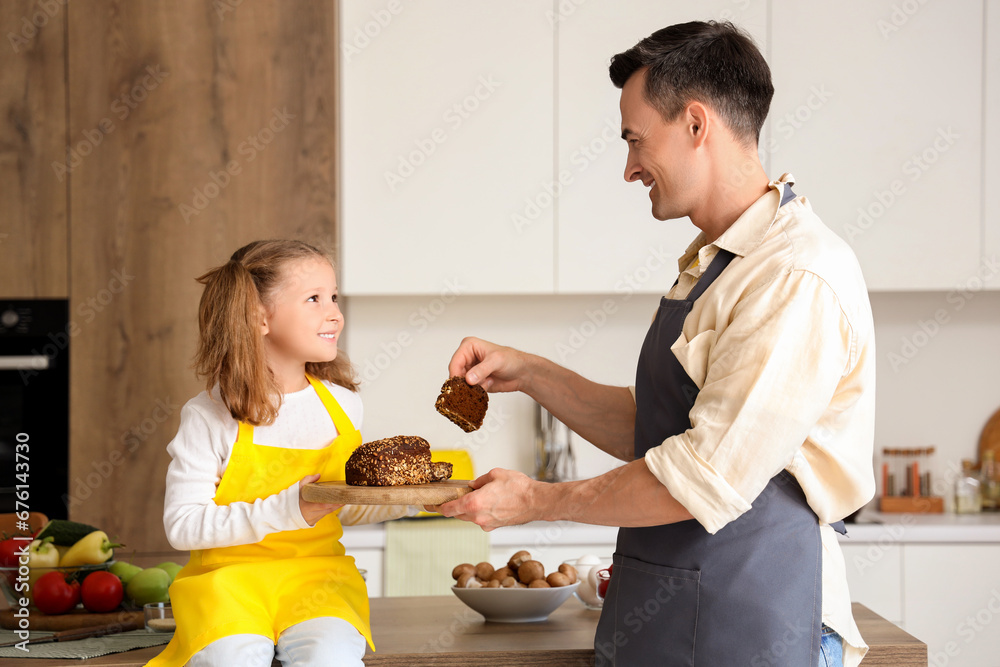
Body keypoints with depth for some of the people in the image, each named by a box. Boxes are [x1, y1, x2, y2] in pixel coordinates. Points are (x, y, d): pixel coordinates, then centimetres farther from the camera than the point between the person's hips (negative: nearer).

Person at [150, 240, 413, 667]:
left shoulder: (342, 406, 8)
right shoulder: (208, 417, -6)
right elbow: (182, 526, -13)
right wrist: (287, 510, -20)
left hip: (316, 573, 3)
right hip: (228, 578, -2)